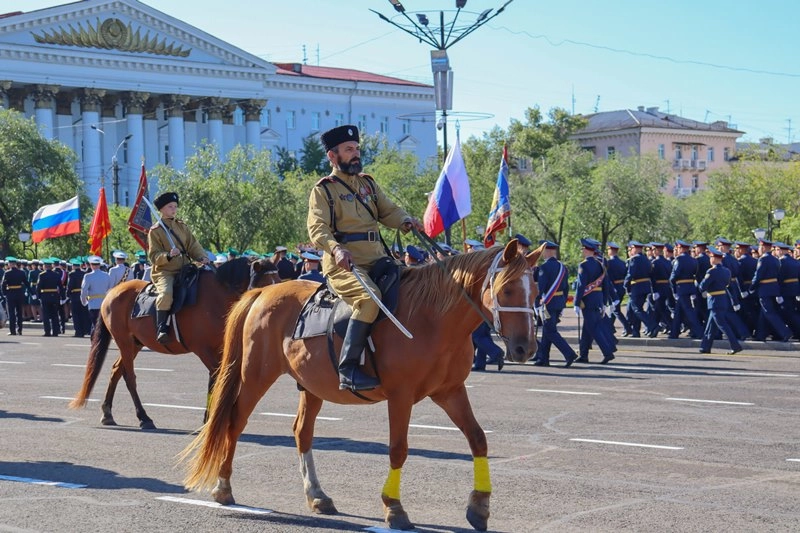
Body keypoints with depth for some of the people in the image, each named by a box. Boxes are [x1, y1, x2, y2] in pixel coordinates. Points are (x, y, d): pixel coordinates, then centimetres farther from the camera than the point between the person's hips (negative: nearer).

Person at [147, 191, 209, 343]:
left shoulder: (182, 226, 15)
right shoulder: (155, 231, -1)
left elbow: (193, 245, 10)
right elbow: (153, 256, -5)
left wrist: (202, 257, -10)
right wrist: (168, 255, -24)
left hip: (185, 269, 6)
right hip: (164, 272, -6)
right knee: (166, 293, -34)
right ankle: (162, 328, -27)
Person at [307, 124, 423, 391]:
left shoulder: (368, 183, 21)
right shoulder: (323, 189, 2)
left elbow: (388, 211, 16)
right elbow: (317, 228, -10)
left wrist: (407, 221, -7)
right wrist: (336, 249, -30)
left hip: (376, 259, 7)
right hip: (343, 265, -7)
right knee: (370, 297, -33)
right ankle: (347, 369, -32)